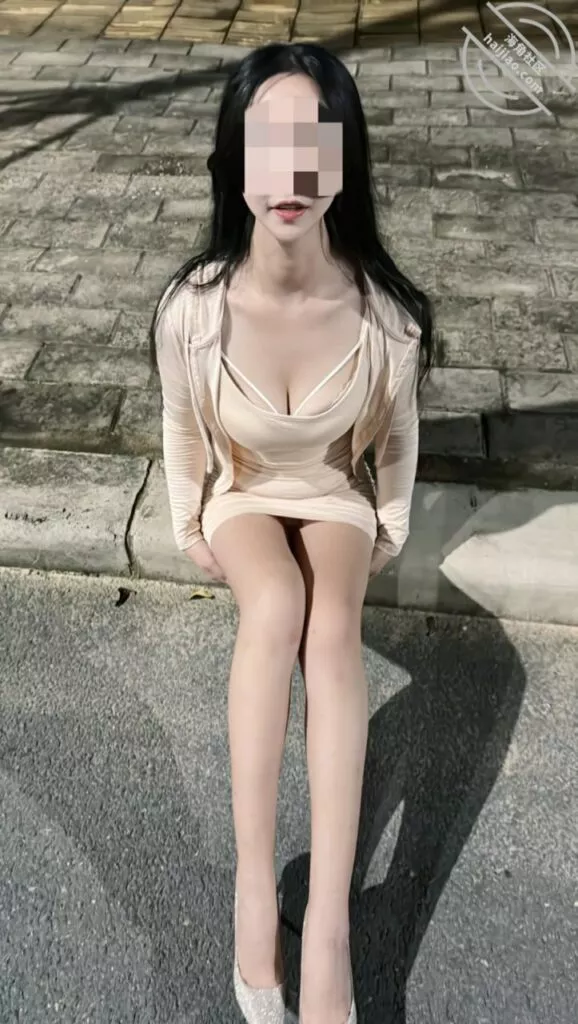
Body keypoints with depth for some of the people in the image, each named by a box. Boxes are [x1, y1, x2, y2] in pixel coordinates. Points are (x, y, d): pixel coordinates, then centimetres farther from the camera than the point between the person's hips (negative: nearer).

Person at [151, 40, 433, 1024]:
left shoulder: (387, 311, -23)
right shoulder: (192, 309, -24)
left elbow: (397, 432, -5)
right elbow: (183, 432, -5)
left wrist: (389, 529, 4)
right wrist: (190, 529, 3)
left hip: (336, 500, 1)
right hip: (242, 499, 0)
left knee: (331, 623, -31)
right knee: (277, 602, -34)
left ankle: (329, 921, -28)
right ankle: (253, 882, -24)